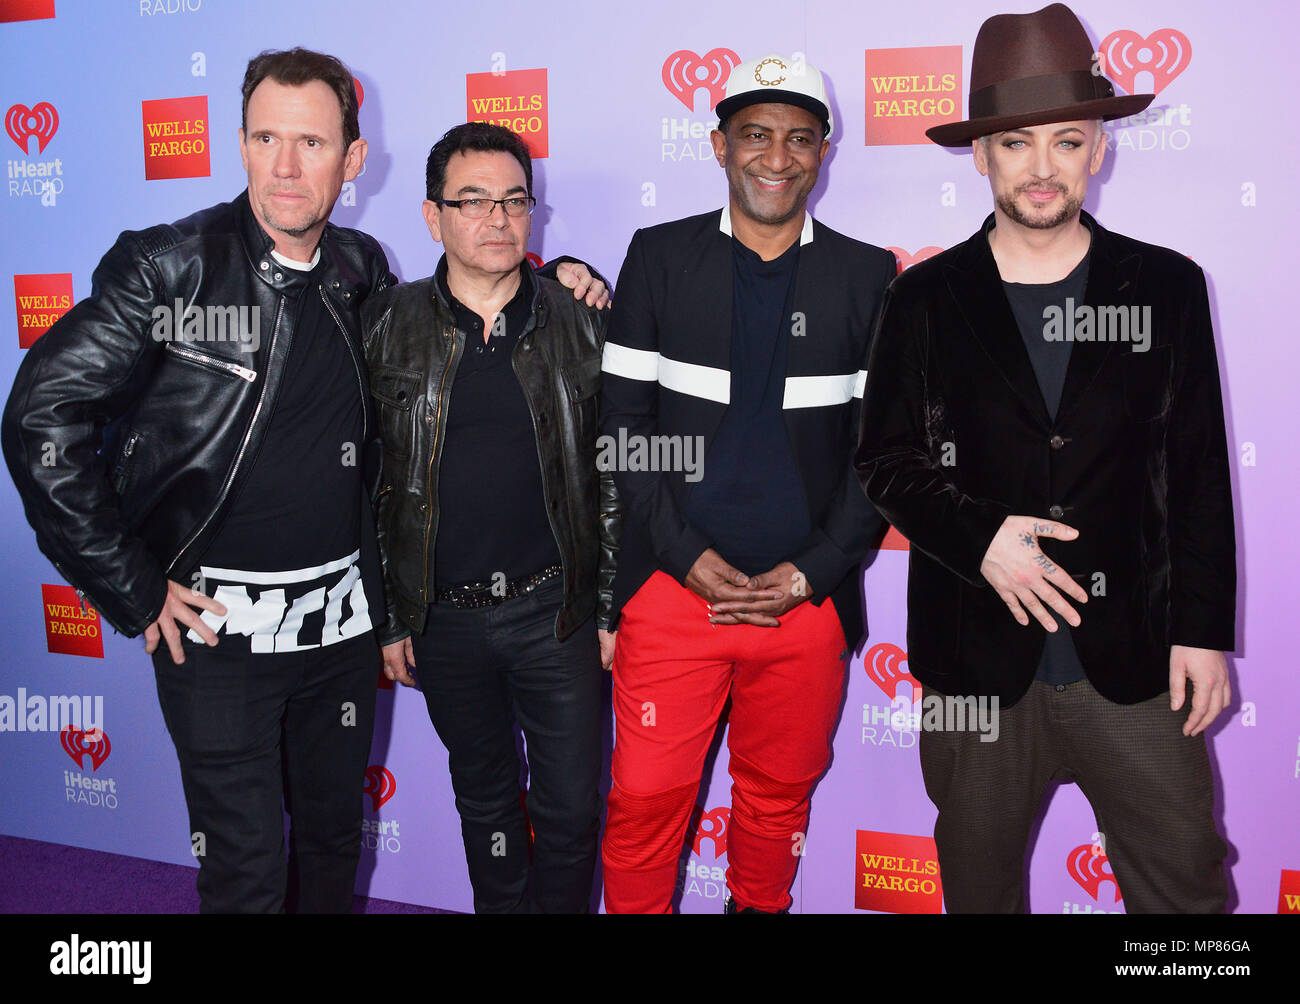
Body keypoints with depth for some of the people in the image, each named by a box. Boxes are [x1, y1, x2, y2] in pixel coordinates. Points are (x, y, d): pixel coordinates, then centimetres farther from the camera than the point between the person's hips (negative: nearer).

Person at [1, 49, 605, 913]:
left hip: (341, 620, 4)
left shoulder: (361, 269, 4)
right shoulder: (170, 266, -10)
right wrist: (132, 590, -11)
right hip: (218, 628, -4)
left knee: (336, 840, 20)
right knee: (245, 873, 5)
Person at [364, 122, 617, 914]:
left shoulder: (579, 324, -1)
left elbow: (611, 477, 1)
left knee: (572, 808, 7)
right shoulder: (392, 328, -1)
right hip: (444, 617, 1)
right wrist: (389, 619, 2)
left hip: (554, 610, -1)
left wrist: (611, 610, -1)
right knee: (485, 801, 17)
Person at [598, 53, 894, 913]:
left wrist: (812, 571, -7)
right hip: (673, 586, -1)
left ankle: (759, 906, 38)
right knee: (646, 798, 2)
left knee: (778, 797, 15)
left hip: (809, 598, 1)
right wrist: (688, 556, -8)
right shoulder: (660, 256, 3)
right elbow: (622, 422, 0)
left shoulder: (868, 275, 5)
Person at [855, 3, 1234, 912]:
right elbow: (887, 460, 1)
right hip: (979, 658, 0)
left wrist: (1203, 630, 0)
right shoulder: (927, 299, 0)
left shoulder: (1167, 287, 2)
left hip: (1133, 657, 1)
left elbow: (1199, 473, 3)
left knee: (1187, 884, 10)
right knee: (980, 881, 17)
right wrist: (978, 538, -16)